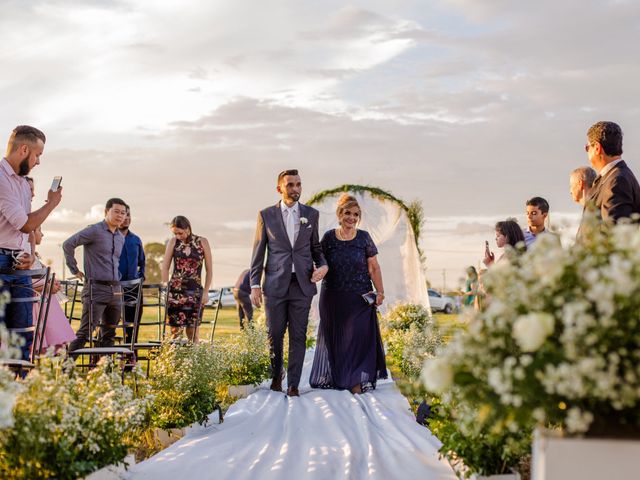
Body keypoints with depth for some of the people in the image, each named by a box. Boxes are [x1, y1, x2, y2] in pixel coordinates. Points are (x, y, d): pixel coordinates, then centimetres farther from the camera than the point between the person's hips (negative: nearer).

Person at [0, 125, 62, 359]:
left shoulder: (22, 182, 16)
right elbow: (25, 224, -15)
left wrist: (31, 254, 3)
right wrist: (51, 203, 1)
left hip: (19, 265, 9)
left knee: (23, 334, 8)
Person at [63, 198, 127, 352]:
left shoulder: (121, 238, 16)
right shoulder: (94, 231, -8)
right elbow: (68, 244, -14)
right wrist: (75, 270, -9)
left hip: (115, 290, 8)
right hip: (96, 288, -8)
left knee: (109, 334, 10)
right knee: (85, 332, -12)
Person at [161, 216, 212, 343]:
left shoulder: (202, 242, 1)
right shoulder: (173, 242, 3)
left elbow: (209, 270, 4)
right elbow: (165, 267, 5)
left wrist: (205, 292, 0)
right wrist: (165, 287, -2)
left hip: (195, 291, 0)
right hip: (175, 290, 1)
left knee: (192, 330, -2)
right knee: (175, 330, -3)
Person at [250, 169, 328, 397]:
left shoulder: (311, 214, 8)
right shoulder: (266, 215, 3)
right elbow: (258, 252, 5)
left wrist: (322, 265, -4)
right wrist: (255, 285, 0)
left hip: (303, 284, 1)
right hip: (275, 284, -1)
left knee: (298, 336, 1)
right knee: (274, 335, 5)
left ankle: (293, 384, 8)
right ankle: (275, 377, 25)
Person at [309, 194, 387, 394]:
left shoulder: (364, 237, 0)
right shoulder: (329, 237, 3)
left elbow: (374, 268, 1)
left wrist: (380, 292, -6)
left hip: (360, 297, -1)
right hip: (333, 297, 1)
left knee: (359, 336, -4)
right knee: (334, 337, 7)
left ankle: (356, 381, -1)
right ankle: (336, 377, 20)